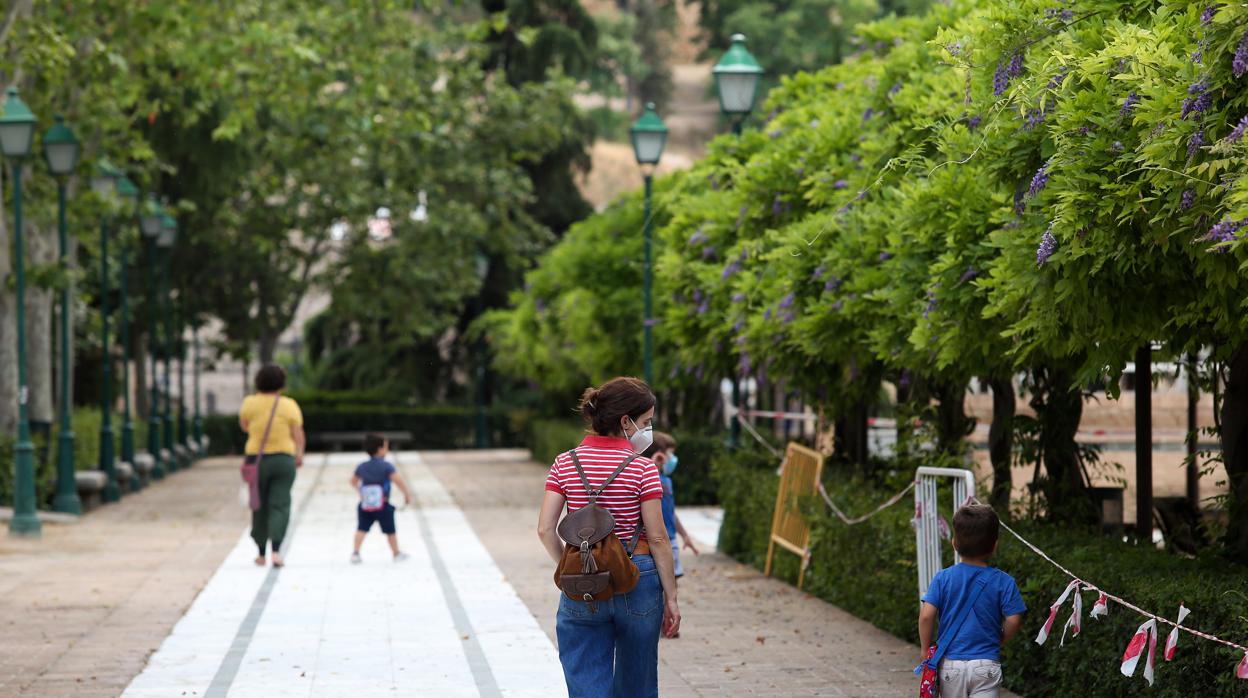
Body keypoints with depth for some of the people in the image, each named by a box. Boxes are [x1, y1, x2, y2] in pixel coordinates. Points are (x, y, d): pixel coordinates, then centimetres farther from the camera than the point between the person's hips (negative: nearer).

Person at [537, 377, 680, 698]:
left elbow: (546, 530, -3)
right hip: (637, 580, -2)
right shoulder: (643, 469, -8)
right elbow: (657, 538, -7)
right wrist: (670, 596, 0)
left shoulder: (565, 464, 1)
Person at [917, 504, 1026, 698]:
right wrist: (998, 641, 10)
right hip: (986, 665, -2)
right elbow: (1013, 621, -9)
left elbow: (926, 615, -11)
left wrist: (926, 649, 2)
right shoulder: (1003, 582, -5)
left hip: (950, 664, 2)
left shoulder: (942, 578, -4)